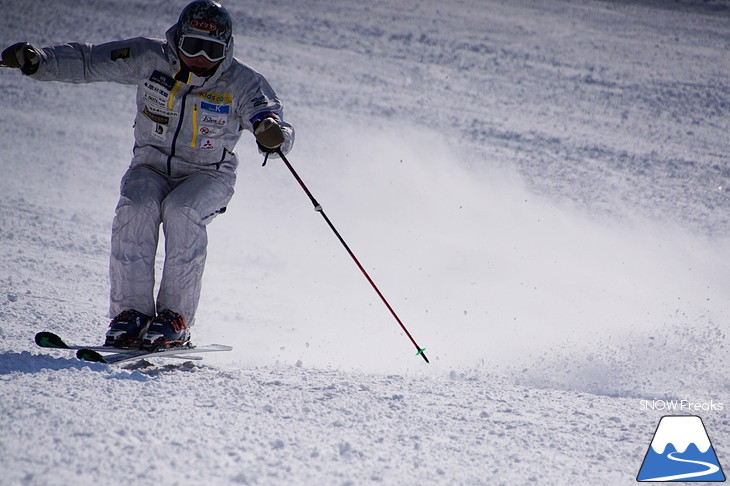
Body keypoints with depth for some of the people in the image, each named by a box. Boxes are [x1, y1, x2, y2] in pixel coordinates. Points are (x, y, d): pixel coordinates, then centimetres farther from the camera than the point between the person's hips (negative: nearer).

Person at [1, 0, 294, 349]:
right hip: (151, 166, 2)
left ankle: (175, 320, -27)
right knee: (136, 208, -29)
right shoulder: (149, 59, -10)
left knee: (182, 211, -32)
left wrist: (272, 133, -48)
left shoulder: (241, 84, -15)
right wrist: (38, 61, -20)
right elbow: (86, 62, -5)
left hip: (207, 176, -2)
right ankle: (130, 312, -25)